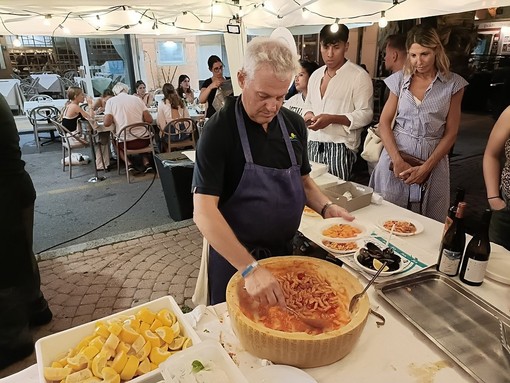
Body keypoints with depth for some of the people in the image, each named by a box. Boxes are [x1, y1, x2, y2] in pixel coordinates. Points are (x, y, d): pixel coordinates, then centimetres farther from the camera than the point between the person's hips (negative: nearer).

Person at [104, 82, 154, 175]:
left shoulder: (111, 101, 2)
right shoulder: (137, 99, 7)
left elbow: (107, 123, -6)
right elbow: (149, 120, 1)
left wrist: (115, 119, 15)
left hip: (126, 141, -1)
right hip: (143, 140, 1)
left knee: (118, 144, 33)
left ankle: (129, 164, 8)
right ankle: (146, 163, 13)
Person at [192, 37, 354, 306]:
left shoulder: (294, 124, -2)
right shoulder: (219, 130, -20)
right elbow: (204, 213, -26)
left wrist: (326, 208, -9)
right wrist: (250, 268, -34)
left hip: (284, 251, 6)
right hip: (233, 257, -5)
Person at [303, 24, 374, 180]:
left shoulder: (359, 76, -4)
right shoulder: (316, 75, 16)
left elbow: (365, 114, -8)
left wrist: (331, 119, -19)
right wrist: (308, 115, 2)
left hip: (341, 147, -5)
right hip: (313, 145, 5)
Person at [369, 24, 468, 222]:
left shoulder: (453, 84, 1)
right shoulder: (400, 79, 4)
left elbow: (450, 132, 0)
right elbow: (384, 123, 0)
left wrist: (427, 167, -10)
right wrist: (397, 160, -11)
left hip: (433, 159, 0)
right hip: (396, 155, 1)